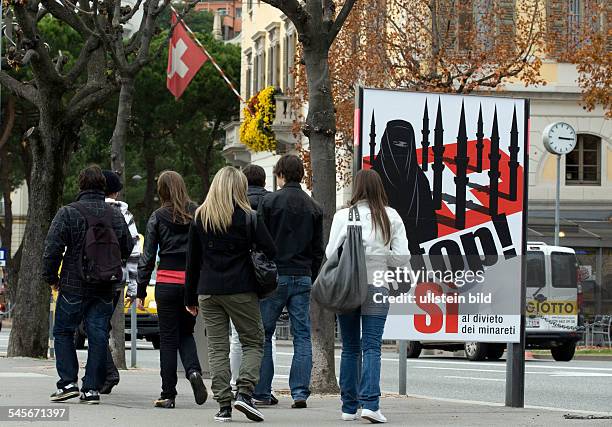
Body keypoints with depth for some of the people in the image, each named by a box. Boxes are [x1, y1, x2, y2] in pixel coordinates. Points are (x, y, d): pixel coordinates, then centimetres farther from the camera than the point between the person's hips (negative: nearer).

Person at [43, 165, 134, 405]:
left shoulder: (68, 213, -8)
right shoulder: (115, 216, 6)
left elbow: (52, 248, -10)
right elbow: (127, 248, 15)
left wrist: (51, 277, 2)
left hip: (74, 286, -3)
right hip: (104, 289, 3)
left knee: (63, 331, 9)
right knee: (98, 335, 4)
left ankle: (68, 382, 0)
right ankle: (92, 388, 2)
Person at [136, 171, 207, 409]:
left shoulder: (158, 217, -1)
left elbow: (148, 257, 0)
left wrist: (141, 291, 4)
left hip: (167, 282, -2)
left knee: (168, 338, 5)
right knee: (186, 333, 18)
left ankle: (168, 395, 5)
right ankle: (193, 370, -10)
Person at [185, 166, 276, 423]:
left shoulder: (200, 217, 6)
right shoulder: (247, 217, -4)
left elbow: (193, 260, 9)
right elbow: (270, 251, -8)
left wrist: (191, 297, 14)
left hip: (208, 291, 3)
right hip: (241, 291, -3)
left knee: (217, 348, 6)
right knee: (253, 343, 7)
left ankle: (223, 405, 2)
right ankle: (244, 393, -10)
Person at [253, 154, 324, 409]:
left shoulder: (270, 202, -4)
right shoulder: (313, 207, 10)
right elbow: (318, 249, 12)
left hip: (275, 276, -3)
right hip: (303, 277, 4)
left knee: (263, 334, 4)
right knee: (302, 336, 4)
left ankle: (262, 392, 2)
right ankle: (300, 392, -3)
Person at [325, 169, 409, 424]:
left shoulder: (343, 216, -4)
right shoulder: (391, 217, 1)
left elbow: (331, 253, -5)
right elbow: (401, 255, -2)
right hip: (378, 286, 0)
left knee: (350, 348, 10)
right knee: (372, 346, -3)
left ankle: (349, 407, 13)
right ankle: (370, 403, -18)